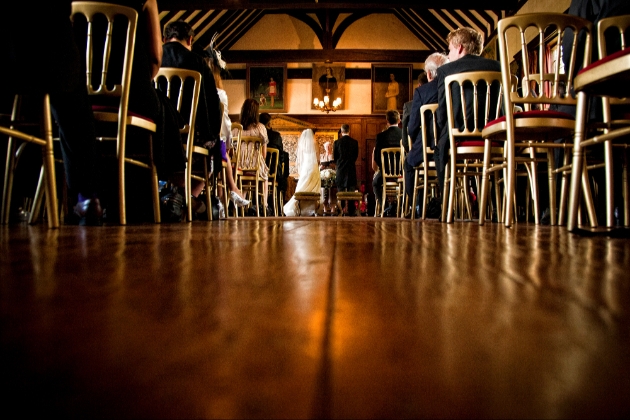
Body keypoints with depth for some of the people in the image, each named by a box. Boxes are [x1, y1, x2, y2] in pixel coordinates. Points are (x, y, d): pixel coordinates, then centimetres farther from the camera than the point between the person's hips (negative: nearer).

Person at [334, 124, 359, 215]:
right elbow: (356, 156, 9)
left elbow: (335, 157, 2)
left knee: (341, 191, 4)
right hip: (351, 169, 1)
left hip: (341, 169, -1)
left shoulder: (337, 142, -4)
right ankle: (351, 211, 3)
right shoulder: (355, 142, -1)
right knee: (351, 191, 4)